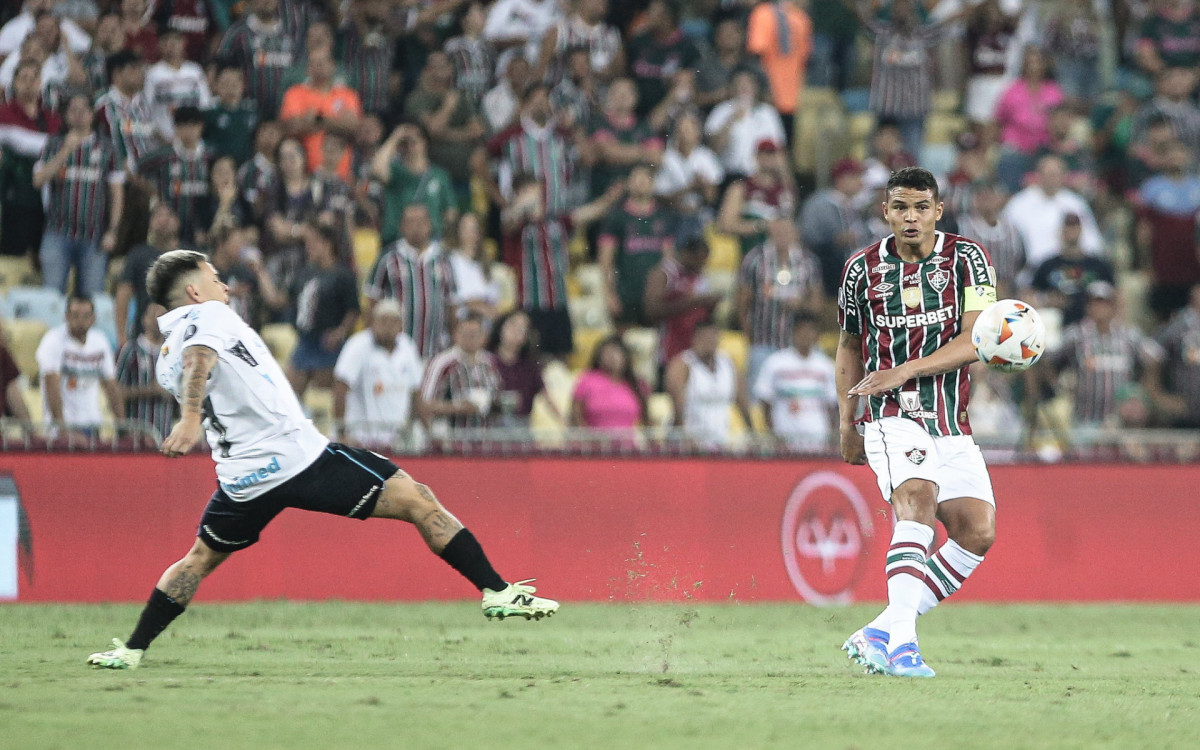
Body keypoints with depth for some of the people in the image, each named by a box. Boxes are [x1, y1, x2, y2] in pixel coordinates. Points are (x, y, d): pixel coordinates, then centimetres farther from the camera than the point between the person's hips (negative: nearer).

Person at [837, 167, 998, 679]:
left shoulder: (966, 259, 0)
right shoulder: (863, 269, 4)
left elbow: (975, 341, -10)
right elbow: (849, 345, 19)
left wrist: (905, 371, -20)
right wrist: (846, 423, 14)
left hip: (953, 424, 3)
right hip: (892, 418, -3)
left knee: (978, 530, -11)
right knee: (917, 495, -30)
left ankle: (880, 634, -4)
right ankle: (901, 637, -44)